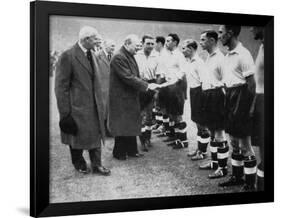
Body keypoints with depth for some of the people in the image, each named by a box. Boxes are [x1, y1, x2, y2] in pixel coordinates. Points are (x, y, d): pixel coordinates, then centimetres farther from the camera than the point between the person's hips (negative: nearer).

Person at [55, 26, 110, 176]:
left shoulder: (92, 55, 8)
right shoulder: (68, 56, -16)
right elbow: (61, 87, -16)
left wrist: (100, 104, 12)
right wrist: (65, 113, -16)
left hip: (94, 106, 7)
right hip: (77, 106, -7)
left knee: (96, 134, 11)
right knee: (78, 135, 10)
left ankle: (96, 165, 23)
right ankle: (79, 164, 30)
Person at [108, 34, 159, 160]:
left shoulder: (130, 56, 12)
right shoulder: (119, 58, -19)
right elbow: (128, 78, -24)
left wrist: (147, 86, 6)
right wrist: (146, 86, -23)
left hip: (131, 97, 9)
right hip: (121, 98, -9)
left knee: (132, 125, 13)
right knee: (121, 126, 1)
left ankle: (131, 150, 23)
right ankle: (119, 153, 14)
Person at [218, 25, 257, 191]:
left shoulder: (243, 54, -16)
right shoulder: (228, 55, 10)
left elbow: (251, 84, -16)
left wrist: (249, 108, -16)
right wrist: (227, 100, 11)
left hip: (241, 97, -9)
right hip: (230, 96, 9)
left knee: (244, 144, -1)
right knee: (234, 141, 17)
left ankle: (250, 183, 9)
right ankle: (237, 176, 30)